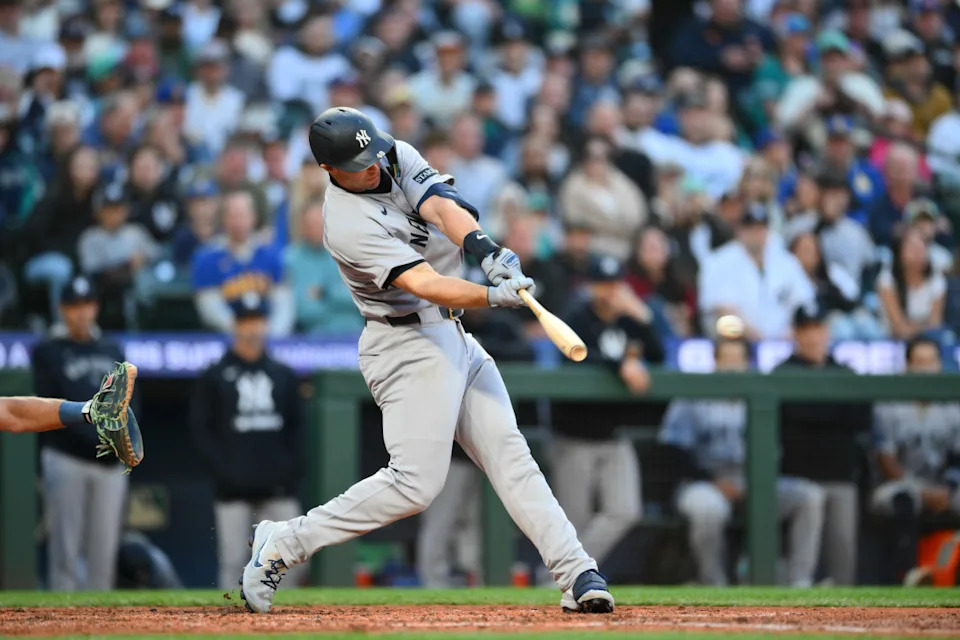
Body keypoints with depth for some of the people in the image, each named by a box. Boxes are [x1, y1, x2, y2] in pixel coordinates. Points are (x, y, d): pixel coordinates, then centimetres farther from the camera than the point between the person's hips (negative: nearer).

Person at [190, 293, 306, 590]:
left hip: (278, 488, 3)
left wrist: (291, 469, 0)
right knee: (233, 561, -2)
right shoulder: (215, 377, 5)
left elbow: (296, 428, 15)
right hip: (234, 489, -3)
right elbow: (201, 430, 1)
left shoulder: (284, 375, 14)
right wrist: (222, 470, -10)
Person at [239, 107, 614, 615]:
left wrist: (484, 249, -32)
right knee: (416, 482, -13)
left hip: (453, 337, 8)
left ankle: (577, 576, -4)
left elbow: (441, 206, -13)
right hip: (409, 346, -8)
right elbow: (425, 284, -29)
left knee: (508, 454, 1)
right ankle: (282, 545, -4)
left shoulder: (397, 158, 3)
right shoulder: (348, 225, -21)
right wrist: (494, 295, -43)